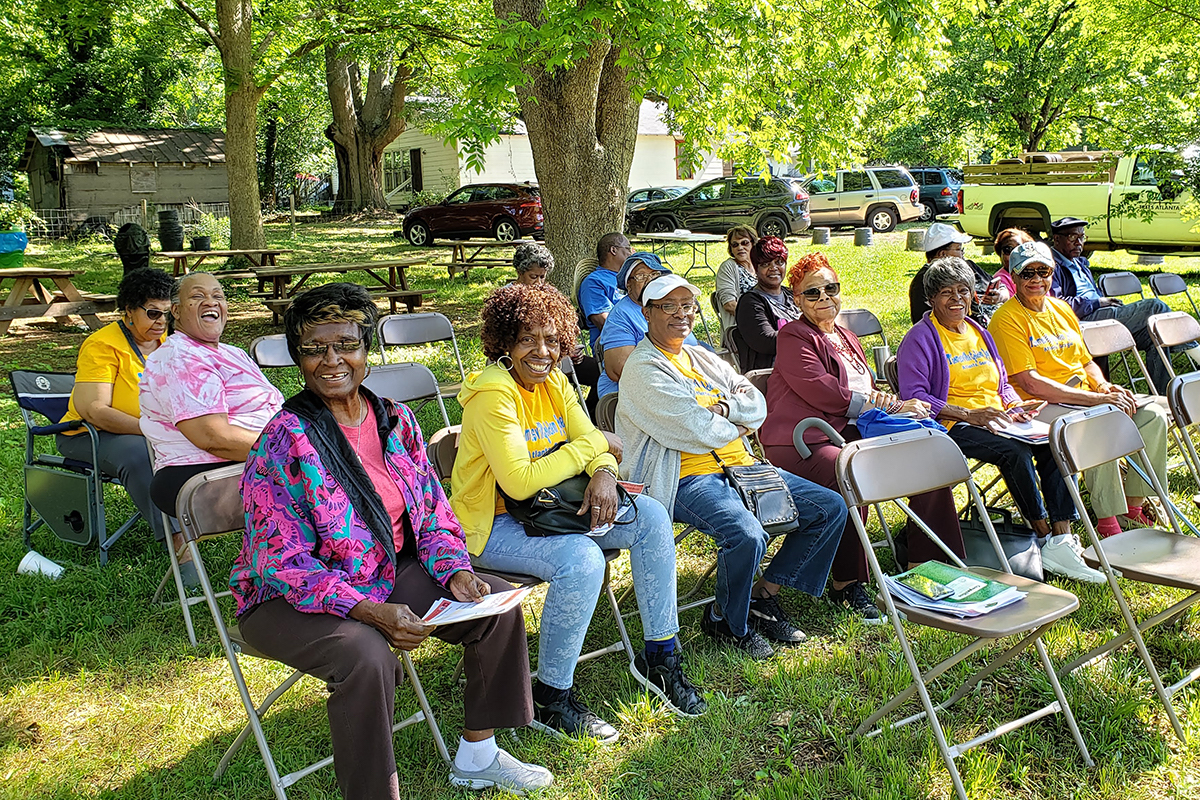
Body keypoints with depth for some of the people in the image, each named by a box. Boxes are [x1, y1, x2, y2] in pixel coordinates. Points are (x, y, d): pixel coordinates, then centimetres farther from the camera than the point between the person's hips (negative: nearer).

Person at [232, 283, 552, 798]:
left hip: (388, 574, 7)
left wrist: (454, 571, -12)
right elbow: (284, 563, -21)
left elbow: (432, 514, 7)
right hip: (291, 599, -7)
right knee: (366, 655, -36)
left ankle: (476, 757, 13)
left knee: (499, 604, -3)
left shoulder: (394, 419, 0)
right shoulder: (284, 441, -19)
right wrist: (369, 612, -31)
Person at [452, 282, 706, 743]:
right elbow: (520, 483, -29)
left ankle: (660, 656, 6)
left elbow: (596, 445, 3)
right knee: (582, 559, -33)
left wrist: (603, 474, -22)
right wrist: (593, 442, -21)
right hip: (492, 523, -8)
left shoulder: (553, 381, 3)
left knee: (651, 518, -5)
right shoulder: (493, 394, -22)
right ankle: (551, 699, -14)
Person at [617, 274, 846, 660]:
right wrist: (735, 427, 1)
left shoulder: (702, 358, 20)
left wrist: (724, 407, -9)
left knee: (831, 507, 1)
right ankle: (726, 620, -6)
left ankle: (764, 594, 8)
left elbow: (758, 406, 12)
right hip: (686, 479, -9)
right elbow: (694, 430, -17)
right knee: (747, 534, -35)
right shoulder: (643, 367, -7)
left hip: (740, 466, 9)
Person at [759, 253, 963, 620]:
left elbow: (869, 390, 22)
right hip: (803, 442, -7)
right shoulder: (794, 337, -1)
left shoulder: (845, 337, 25)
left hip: (853, 432, 8)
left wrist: (897, 405, -3)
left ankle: (924, 566, 0)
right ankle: (845, 584, -25)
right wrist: (892, 406, -9)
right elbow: (825, 394, -13)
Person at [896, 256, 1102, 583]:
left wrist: (1017, 405, 3)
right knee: (1015, 450, -33)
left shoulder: (979, 332, 23)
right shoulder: (921, 339, -2)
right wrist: (968, 414, -21)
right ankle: (1045, 536, -18)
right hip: (951, 426, -7)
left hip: (996, 419, 7)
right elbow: (913, 396, -12)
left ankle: (1062, 539, -25)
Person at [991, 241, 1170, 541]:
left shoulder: (1062, 309, 16)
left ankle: (1133, 506, 2)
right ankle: (1108, 521, -22)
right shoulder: (1007, 320, -10)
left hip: (1085, 398, 8)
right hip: (1038, 407, -8)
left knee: (1153, 414, -9)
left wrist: (1105, 387, -2)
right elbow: (1031, 384, -17)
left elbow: (1087, 362, 22)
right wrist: (1096, 399, -19)